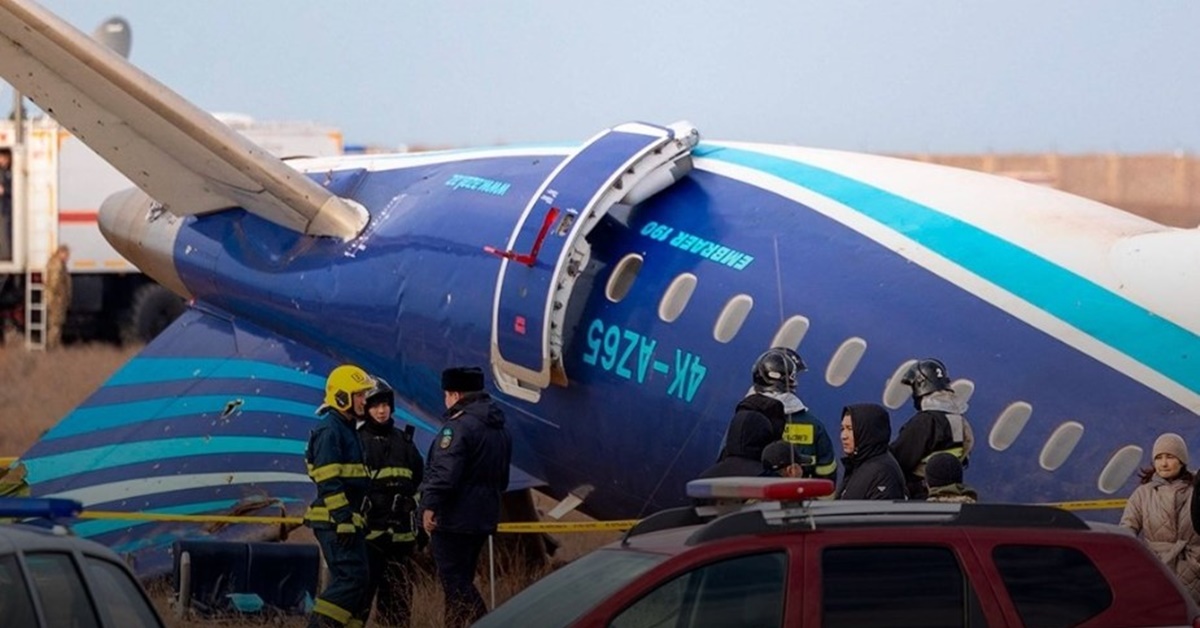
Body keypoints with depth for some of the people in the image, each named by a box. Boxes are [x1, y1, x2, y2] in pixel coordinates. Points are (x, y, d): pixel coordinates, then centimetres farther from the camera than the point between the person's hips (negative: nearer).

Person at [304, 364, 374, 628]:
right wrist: (343, 520, -23)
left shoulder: (346, 429, 20)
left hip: (345, 519, 11)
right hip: (334, 519, -11)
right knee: (352, 576, -15)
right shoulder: (330, 430, -13)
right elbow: (329, 482, -20)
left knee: (352, 578, 10)